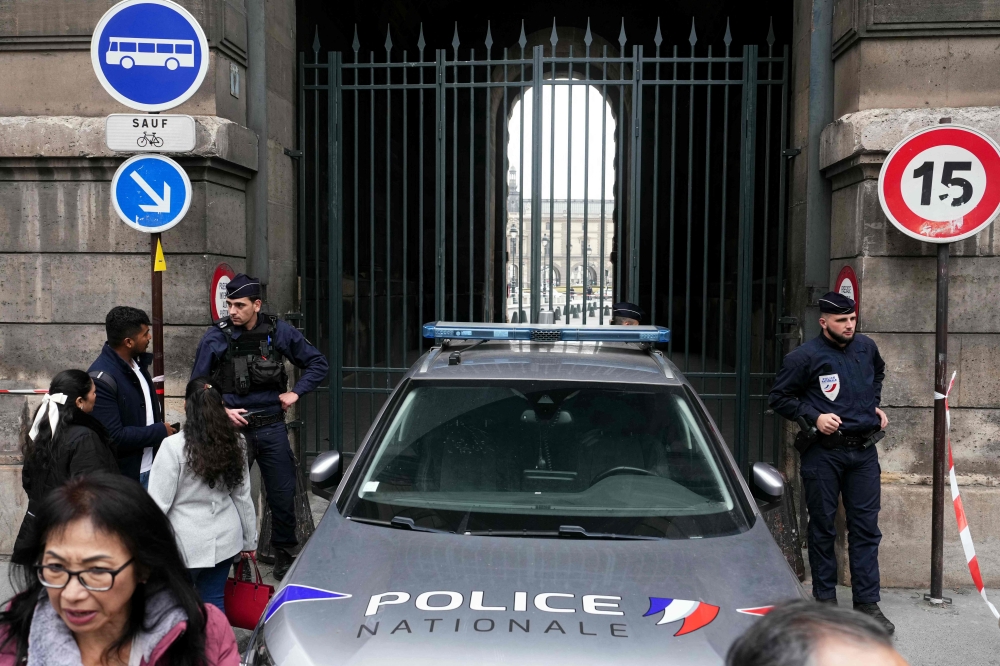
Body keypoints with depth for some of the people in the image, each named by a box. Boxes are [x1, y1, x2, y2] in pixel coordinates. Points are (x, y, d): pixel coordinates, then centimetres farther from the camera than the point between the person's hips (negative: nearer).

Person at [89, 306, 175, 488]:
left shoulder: (137, 362, 4)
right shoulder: (102, 378, -22)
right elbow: (113, 437, -26)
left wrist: (162, 429, -1)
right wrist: (160, 432, -16)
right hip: (121, 477, -8)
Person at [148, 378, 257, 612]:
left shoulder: (173, 446, -16)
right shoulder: (233, 444, 0)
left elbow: (159, 502, -13)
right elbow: (243, 497, 8)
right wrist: (249, 540, 16)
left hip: (187, 544, -5)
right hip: (224, 539, 5)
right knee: (214, 602, 14)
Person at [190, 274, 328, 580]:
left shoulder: (279, 331, -2)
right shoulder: (216, 338, -6)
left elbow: (318, 363, 7)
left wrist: (295, 392, -3)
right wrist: (222, 411, -10)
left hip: (272, 428, 2)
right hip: (234, 429, -1)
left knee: (283, 496, 8)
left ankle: (285, 557, 26)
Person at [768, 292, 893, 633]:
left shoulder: (866, 347, 8)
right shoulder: (805, 357, -9)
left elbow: (879, 372, 31)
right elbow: (779, 397, -4)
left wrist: (874, 404, 18)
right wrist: (814, 417, -14)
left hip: (864, 451, 4)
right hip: (823, 453, -4)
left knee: (866, 528, 5)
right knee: (823, 527, 6)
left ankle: (867, 602, 13)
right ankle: (825, 598, 19)